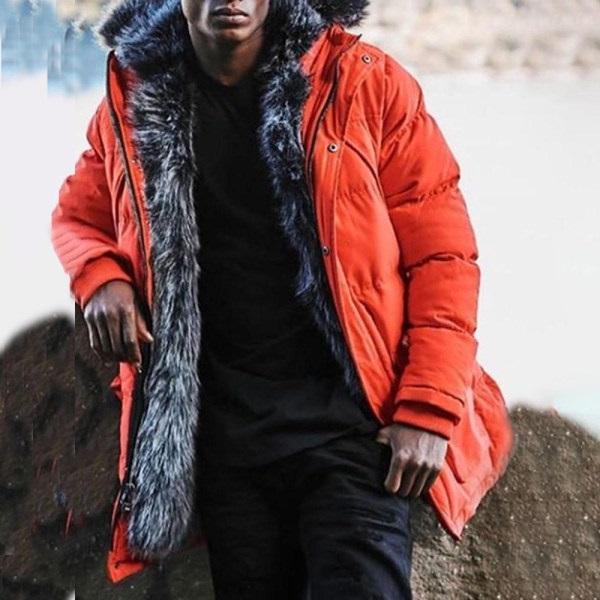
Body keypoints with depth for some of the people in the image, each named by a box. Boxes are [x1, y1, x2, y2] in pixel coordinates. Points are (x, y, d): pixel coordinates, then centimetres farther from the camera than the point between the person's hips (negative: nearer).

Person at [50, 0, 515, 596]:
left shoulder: (365, 83, -3)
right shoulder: (133, 100, 6)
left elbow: (441, 251, -4)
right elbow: (79, 212, 23)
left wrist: (428, 412, -11)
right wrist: (100, 277, -1)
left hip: (351, 416, -3)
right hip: (223, 426, 3)